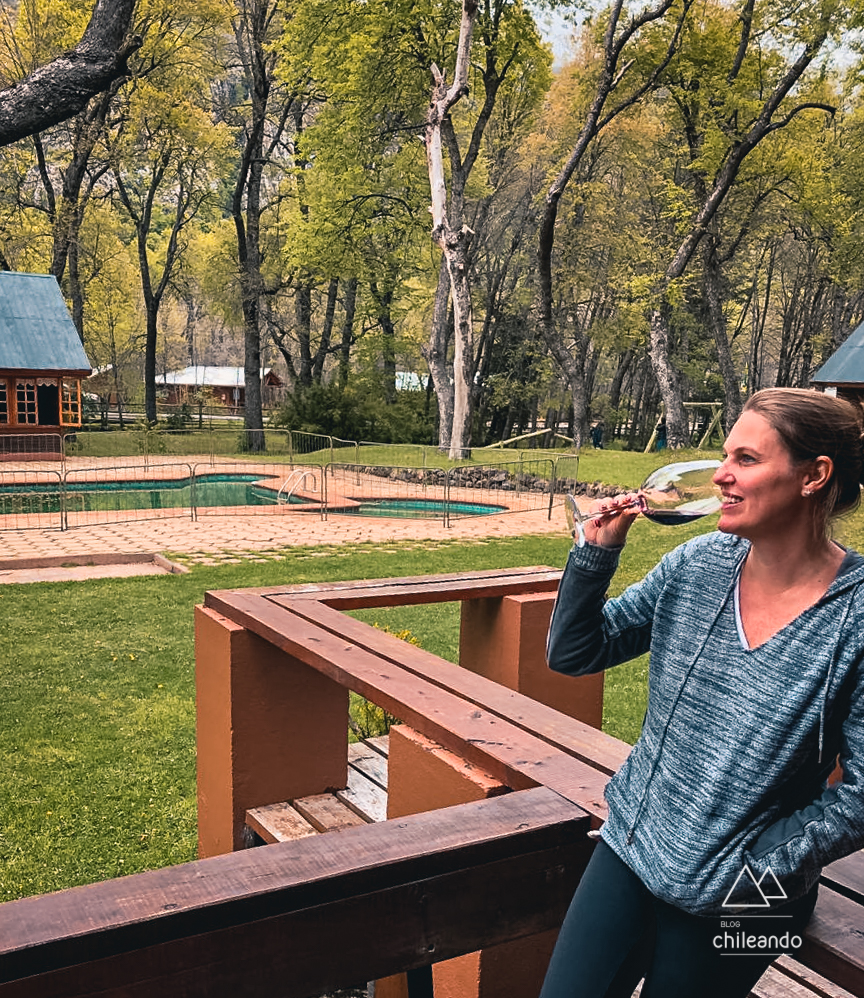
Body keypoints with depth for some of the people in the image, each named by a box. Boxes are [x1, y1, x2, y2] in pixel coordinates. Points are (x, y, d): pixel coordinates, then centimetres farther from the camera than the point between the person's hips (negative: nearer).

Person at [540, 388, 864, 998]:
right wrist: (597, 553, -13)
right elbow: (572, 654, 0)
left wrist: (760, 870, -15)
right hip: (631, 850, 4)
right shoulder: (698, 564, -5)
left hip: (734, 905, -3)